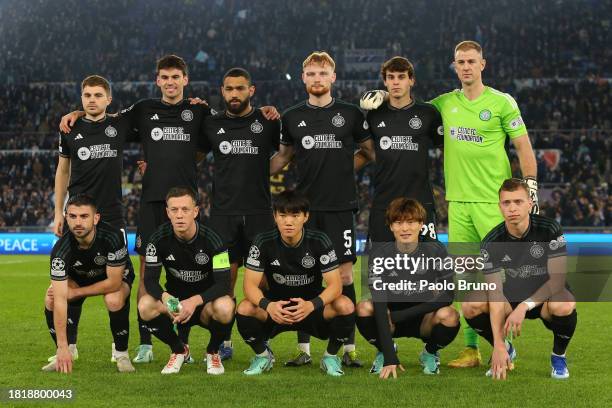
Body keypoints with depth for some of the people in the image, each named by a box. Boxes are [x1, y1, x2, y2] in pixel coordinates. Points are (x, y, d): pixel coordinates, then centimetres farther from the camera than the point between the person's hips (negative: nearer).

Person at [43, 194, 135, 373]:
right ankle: (68, 351, -1)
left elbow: (114, 282, -29)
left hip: (117, 276, -2)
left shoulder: (113, 236, -36)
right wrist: (62, 348, -39)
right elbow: (60, 299, -34)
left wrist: (74, 293, -25)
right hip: (78, 276, 2)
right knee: (51, 299, -24)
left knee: (114, 300, -35)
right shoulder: (60, 250, -31)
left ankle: (122, 354, -11)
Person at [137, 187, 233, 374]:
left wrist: (195, 301, -38)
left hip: (205, 301, -2)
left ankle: (213, 352, -1)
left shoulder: (211, 239, -19)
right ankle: (179, 350, 0)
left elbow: (223, 283, -22)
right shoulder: (159, 239, -12)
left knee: (225, 308, -37)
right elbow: (150, 279, -13)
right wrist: (165, 298, -35)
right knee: (145, 306, -29)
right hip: (174, 301, 2)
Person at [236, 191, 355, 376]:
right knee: (244, 309, -29)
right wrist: (267, 305, -39)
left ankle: (331, 356, -1)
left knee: (346, 306, -30)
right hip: (276, 307, 1)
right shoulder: (264, 242, -14)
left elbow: (335, 284, -20)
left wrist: (312, 305, -40)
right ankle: (263, 355, 2)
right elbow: (250, 284, -16)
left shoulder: (319, 241, -15)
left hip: (313, 305, -1)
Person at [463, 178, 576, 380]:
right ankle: (506, 349, 5)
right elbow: (496, 293, -23)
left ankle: (558, 355, -5)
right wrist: (498, 345, -33)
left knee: (564, 307, -38)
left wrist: (525, 306, -36)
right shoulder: (492, 242, -17)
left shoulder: (549, 229, -21)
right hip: (512, 295, 2)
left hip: (546, 295, -2)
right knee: (470, 306, -25)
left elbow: (557, 280, -22)